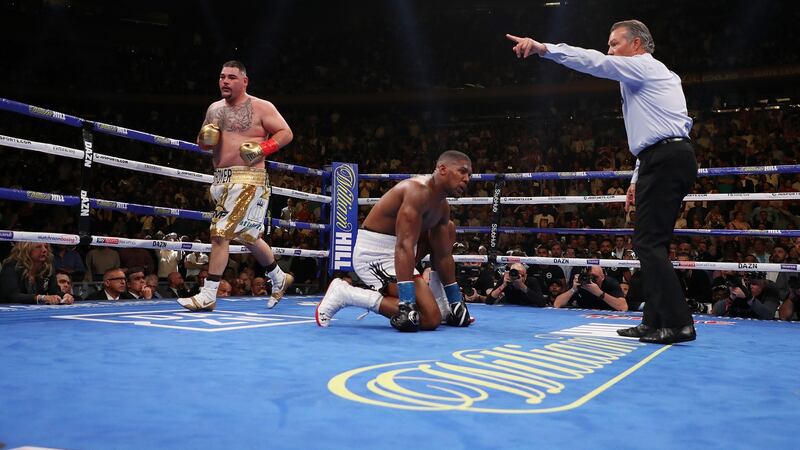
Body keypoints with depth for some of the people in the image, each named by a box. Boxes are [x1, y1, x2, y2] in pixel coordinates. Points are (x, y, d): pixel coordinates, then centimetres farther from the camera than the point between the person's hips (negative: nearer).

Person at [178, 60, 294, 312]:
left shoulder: (261, 107, -3)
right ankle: (279, 279, 36)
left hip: (247, 179, -8)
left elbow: (286, 133, -5)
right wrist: (205, 137, 0)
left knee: (220, 234, -14)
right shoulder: (214, 109, 16)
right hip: (221, 179, 8)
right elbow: (201, 143, 23)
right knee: (249, 236, 17)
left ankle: (208, 296, -6)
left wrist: (261, 148, -17)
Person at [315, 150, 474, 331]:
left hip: (392, 254, 11)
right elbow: (404, 246, -32)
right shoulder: (418, 191, -23)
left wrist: (456, 301, 12)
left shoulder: (443, 207, 8)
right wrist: (407, 303, -37)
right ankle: (347, 294, -15)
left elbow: (443, 255, 13)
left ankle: (440, 301, 16)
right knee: (430, 318, -21)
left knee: (448, 228, 21)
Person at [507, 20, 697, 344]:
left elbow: (595, 62, -13)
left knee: (648, 242, -13)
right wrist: (637, 180, 24)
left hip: (665, 160, -10)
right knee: (651, 243, 8)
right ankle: (655, 322, 9)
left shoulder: (645, 67, 0)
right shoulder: (645, 78, 29)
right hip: (669, 159, 10)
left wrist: (543, 48, -17)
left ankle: (678, 323, -14)